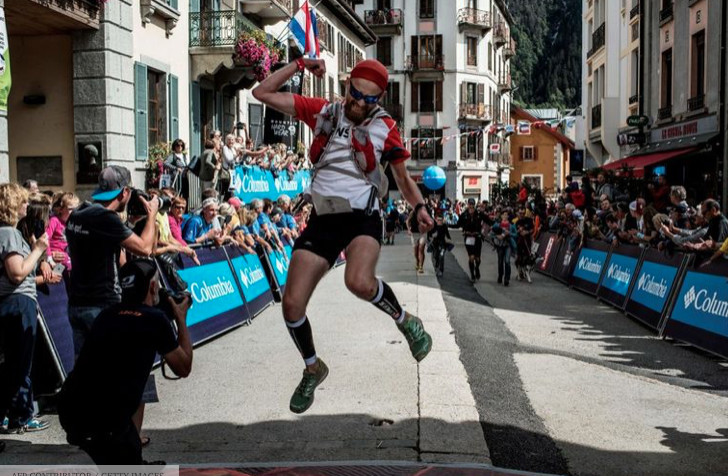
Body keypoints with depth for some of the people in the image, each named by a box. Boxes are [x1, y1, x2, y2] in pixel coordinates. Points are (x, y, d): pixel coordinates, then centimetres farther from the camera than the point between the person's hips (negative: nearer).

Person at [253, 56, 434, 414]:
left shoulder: (384, 127, 2)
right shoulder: (323, 112, 5)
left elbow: (402, 177, 13)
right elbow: (262, 93, 5)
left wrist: (419, 206, -3)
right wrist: (299, 65, -2)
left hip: (362, 216, -3)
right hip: (323, 218, 3)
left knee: (359, 282, -35)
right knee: (292, 304, -5)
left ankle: (407, 322, -4)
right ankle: (313, 368, 23)